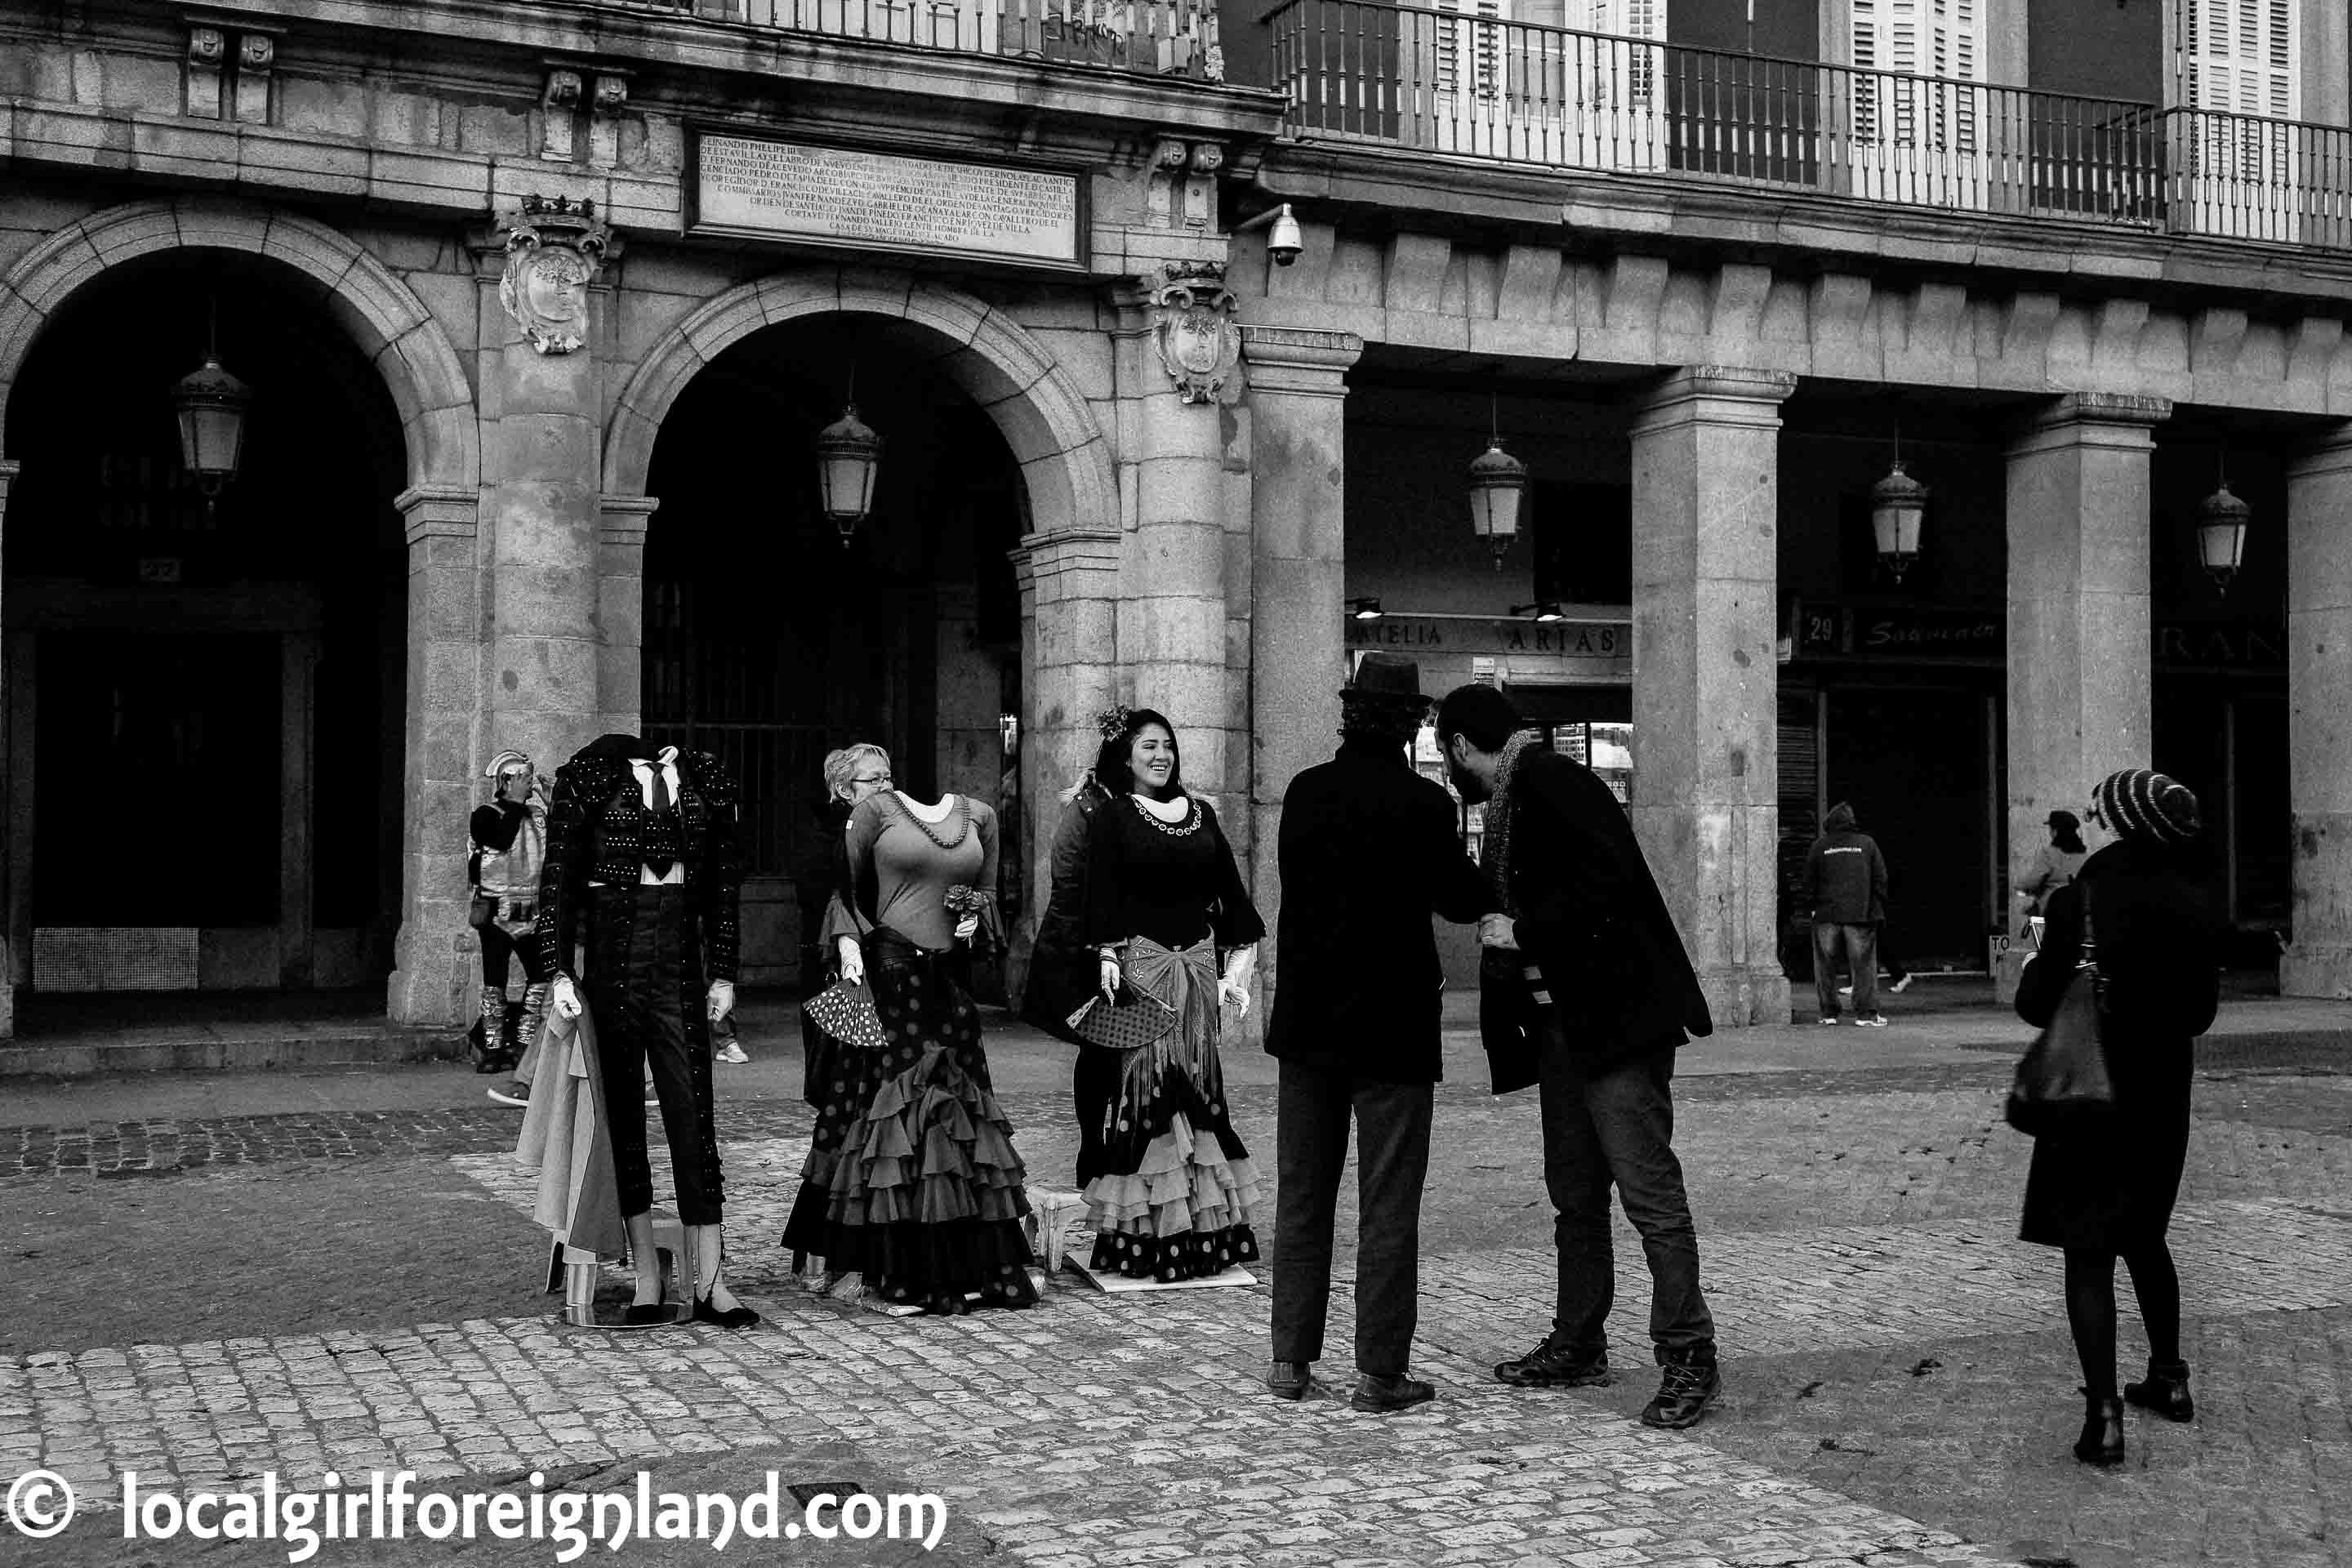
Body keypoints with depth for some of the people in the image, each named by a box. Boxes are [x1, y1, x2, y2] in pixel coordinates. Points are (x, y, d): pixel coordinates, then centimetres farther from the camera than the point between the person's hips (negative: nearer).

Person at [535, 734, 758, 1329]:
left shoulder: (704, 779, 8)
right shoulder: (592, 774, 0)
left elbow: (724, 878, 11)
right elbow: (559, 875, -1)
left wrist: (723, 973, 8)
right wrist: (559, 971, -8)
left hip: (681, 954, 2)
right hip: (607, 951, -2)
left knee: (693, 1113, -2)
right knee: (621, 1113, 4)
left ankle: (707, 1282, 2)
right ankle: (647, 1279, 12)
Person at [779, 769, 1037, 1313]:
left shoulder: (979, 816, 12)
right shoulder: (877, 810, 1)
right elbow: (844, 888, 4)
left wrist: (974, 920, 0)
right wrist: (849, 942, -11)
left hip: (950, 978, 4)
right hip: (889, 972, -4)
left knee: (958, 1104, 5)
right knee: (892, 1106, -4)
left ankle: (977, 1264, 12)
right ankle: (897, 1273, 2)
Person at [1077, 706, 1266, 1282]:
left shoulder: (1201, 814, 14)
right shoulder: (1113, 818, 1)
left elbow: (1231, 892, 14)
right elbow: (1101, 895, -8)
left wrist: (1239, 965, 7)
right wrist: (1107, 959, -20)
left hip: (1199, 967, 5)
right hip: (1140, 965, -5)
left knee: (1196, 1088, 7)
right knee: (1144, 1086, -5)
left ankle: (1201, 1227, 12)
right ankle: (1141, 1231, 0)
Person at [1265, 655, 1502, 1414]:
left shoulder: (1304, 792, 1)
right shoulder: (1423, 803, -12)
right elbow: (1459, 900, -1)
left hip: (1308, 1022, 5)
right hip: (1390, 1024, -4)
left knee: (1302, 1196, 13)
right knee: (1388, 1203, 3)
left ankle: (1291, 1359, 16)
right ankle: (1379, 1370, 5)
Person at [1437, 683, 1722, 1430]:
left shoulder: (1548, 779, -13)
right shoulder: (1509, 800, 17)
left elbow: (1609, 878, -22)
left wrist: (1525, 933, -16)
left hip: (1615, 1017, -10)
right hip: (1560, 1024, 10)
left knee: (1649, 1188, -7)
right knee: (1574, 1192, 15)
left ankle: (1689, 1359, -2)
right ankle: (1578, 1346, 24)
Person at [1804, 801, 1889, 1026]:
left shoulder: (1819, 846, 3)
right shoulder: (1867, 843, 4)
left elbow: (1810, 881, 5)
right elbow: (1880, 879, 4)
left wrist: (1812, 906, 13)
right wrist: (1879, 908, 10)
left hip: (1826, 914, 0)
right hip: (1860, 914, 0)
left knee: (1825, 965, 7)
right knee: (1863, 964, 2)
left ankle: (1828, 1012, 8)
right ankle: (1866, 1013, -1)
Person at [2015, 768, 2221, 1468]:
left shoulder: (2080, 901, -17)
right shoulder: (2198, 904, -1)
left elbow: (2038, 1005, -12)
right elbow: (2201, 1011, 8)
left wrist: (2035, 967, 8)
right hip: (2165, 1089, 5)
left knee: (2088, 1253, -2)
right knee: (2143, 1235, 24)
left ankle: (2102, 1415, -9)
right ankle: (2168, 1377, 33)